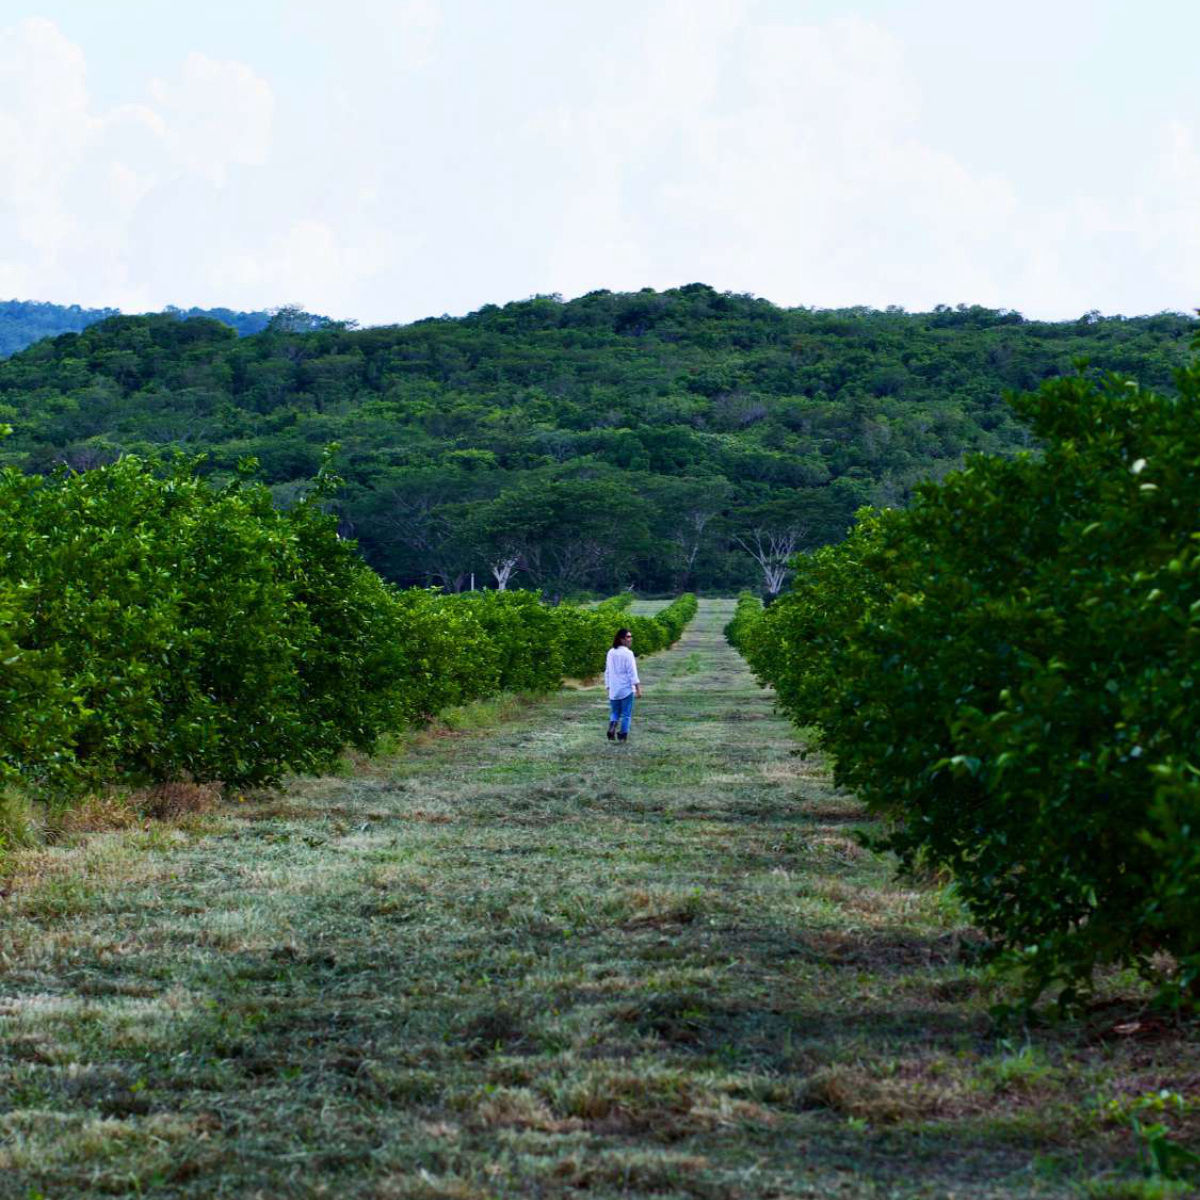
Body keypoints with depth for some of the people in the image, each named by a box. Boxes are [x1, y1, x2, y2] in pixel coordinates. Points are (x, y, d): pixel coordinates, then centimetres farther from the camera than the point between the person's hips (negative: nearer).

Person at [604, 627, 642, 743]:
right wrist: (638, 688, -12)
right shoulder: (628, 653, -11)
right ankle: (622, 735, 2)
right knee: (626, 714, 4)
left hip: (613, 690, 5)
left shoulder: (611, 653, 8)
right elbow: (632, 673, -14)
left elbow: (607, 672, 13)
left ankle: (612, 727, -12)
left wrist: (608, 686, 21)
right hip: (626, 689, -5)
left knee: (614, 713, 14)